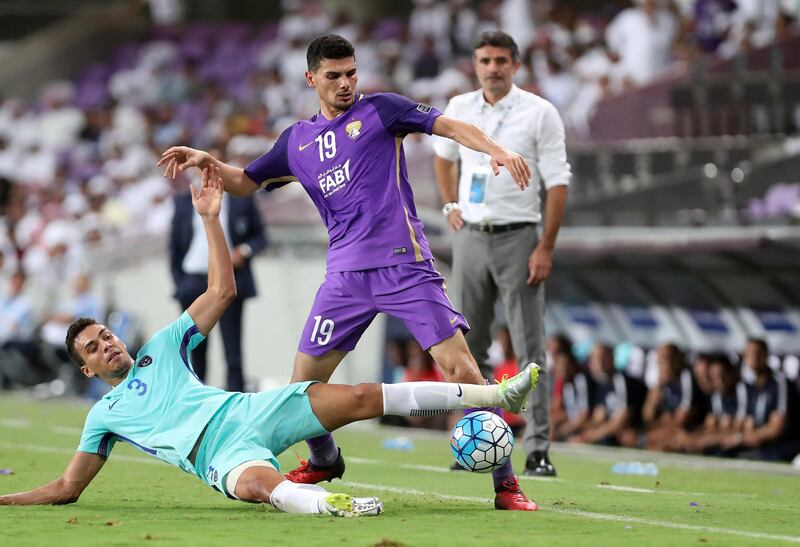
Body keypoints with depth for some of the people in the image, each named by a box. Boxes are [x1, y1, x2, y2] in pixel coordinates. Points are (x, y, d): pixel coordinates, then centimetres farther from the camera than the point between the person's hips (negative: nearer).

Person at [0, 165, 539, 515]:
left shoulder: (162, 348, 26)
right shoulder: (104, 415, 23)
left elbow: (222, 290, 21)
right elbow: (67, 487, 23)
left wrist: (210, 218, 13)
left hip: (247, 410, 3)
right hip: (219, 453, -3)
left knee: (359, 397, -14)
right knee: (260, 482, -41)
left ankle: (491, 394, -17)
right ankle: (325, 503, -72)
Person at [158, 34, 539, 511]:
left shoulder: (379, 110, 5)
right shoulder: (297, 141, 17)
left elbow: (448, 126, -4)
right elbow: (244, 182, 26)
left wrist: (495, 149, -22)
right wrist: (206, 160, 6)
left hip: (404, 265, -4)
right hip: (346, 274, 4)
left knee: (461, 369, -15)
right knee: (304, 382, 5)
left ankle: (505, 483, -9)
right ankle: (324, 461, 35)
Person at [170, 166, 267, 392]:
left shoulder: (242, 199, 6)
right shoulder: (184, 202, 10)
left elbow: (260, 235, 10)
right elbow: (174, 246, 11)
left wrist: (244, 250, -10)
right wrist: (179, 283, 3)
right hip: (194, 282, 2)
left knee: (233, 351, -6)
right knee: (194, 351, 5)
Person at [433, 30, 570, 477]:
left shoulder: (540, 112, -6)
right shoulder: (459, 108, 7)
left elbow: (558, 183, -9)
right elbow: (444, 158, 27)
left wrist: (546, 248, -14)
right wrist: (451, 206, 14)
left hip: (517, 239, -4)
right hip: (471, 237, 5)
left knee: (530, 350, -6)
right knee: (470, 349, 6)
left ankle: (538, 451, -7)